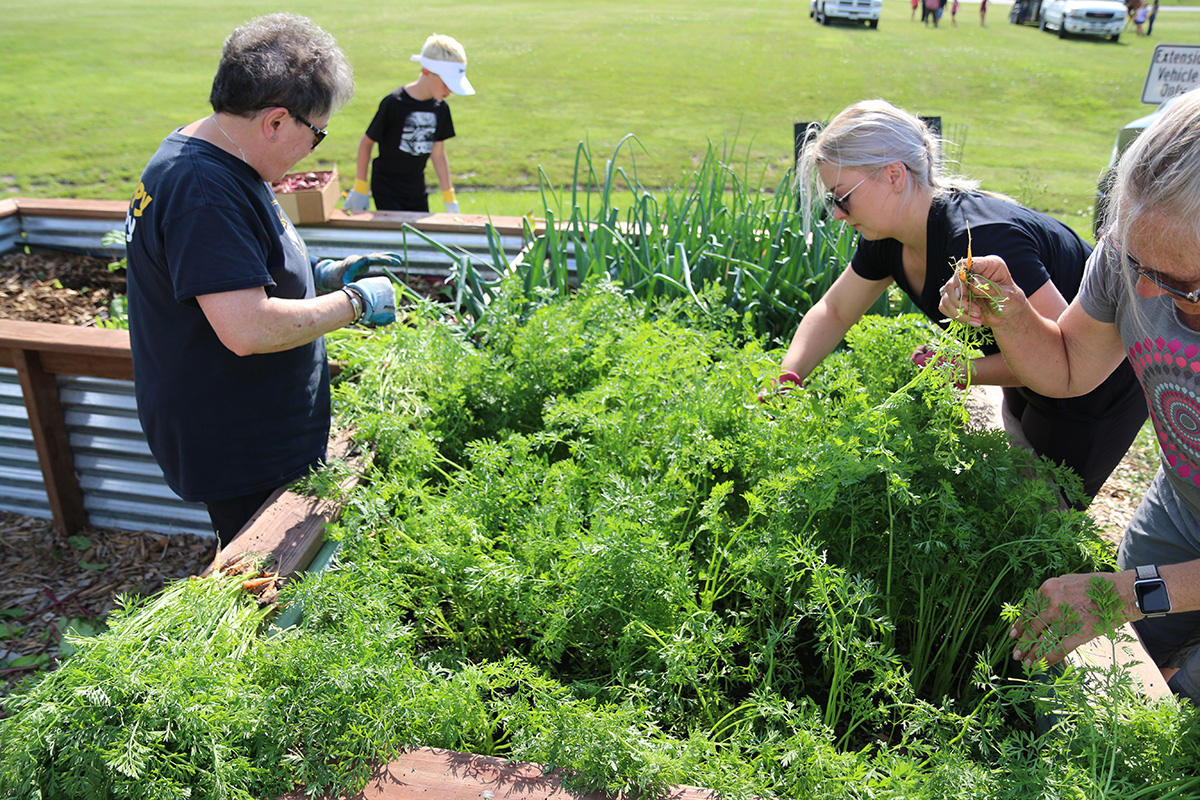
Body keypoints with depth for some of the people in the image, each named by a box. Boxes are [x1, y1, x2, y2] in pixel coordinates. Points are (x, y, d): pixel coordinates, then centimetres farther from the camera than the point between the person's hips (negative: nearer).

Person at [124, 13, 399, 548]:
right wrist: (353, 302, -20)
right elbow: (248, 329, -33)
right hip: (237, 455, -10)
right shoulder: (204, 191, -27)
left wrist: (318, 276, 10)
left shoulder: (210, 162, 8)